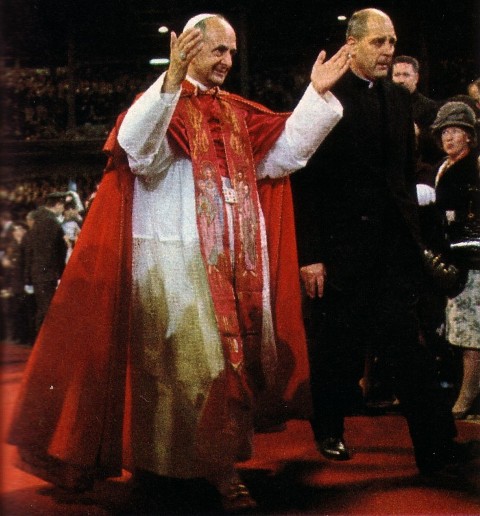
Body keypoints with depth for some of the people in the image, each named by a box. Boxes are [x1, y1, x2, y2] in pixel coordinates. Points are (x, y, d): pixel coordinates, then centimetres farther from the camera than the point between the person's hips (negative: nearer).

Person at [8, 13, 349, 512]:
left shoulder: (237, 113, 16)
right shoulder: (164, 102, -4)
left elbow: (284, 148, 12)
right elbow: (137, 147, -25)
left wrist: (317, 94, 5)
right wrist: (171, 81, -36)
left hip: (234, 259, 7)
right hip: (177, 257, -7)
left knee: (232, 354, 10)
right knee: (195, 362, -6)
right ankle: (217, 467, 4)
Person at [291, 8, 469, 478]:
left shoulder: (399, 98, 11)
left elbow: (406, 172, 16)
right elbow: (306, 181, -9)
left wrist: (412, 234, 11)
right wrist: (310, 254, -13)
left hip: (393, 245, 4)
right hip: (339, 244, -4)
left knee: (402, 343, 0)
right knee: (337, 346, 9)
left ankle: (436, 447, 1)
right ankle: (329, 430, 30)